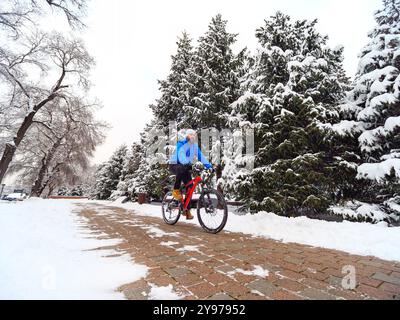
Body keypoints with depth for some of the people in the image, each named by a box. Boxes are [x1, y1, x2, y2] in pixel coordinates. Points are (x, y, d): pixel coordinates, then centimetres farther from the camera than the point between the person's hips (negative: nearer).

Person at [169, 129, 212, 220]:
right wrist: (188, 163, -52)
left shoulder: (195, 146, 4)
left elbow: (201, 156, -5)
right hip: (175, 165, -6)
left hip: (186, 166, 6)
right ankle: (176, 190, -22)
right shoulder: (181, 144, -16)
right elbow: (181, 155, -33)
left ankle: (187, 210, 4)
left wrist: (209, 166, -18)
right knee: (182, 169, -41)